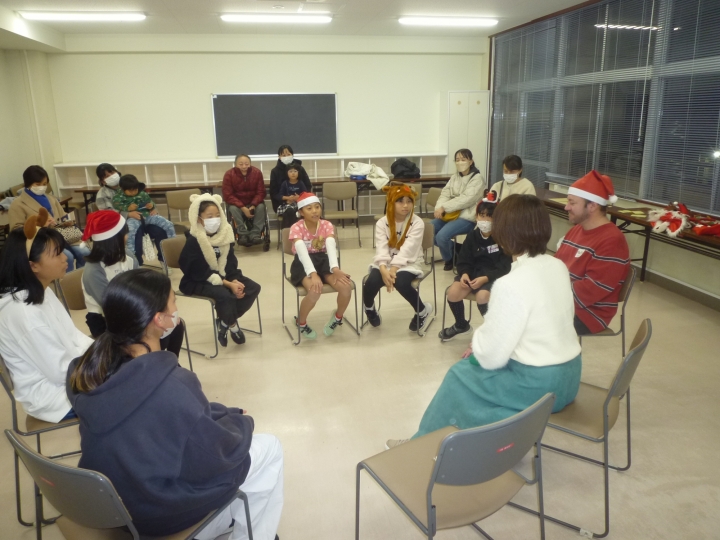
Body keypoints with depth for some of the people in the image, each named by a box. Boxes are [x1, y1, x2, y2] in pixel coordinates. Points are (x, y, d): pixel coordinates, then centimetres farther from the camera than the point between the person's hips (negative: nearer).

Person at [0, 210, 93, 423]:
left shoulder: (41, 292, 0)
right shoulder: (24, 313, -28)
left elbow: (71, 335, 9)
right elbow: (61, 372, -24)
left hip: (65, 369, 9)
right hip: (51, 394, -9)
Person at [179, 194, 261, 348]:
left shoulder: (224, 233, 0)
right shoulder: (193, 241, -18)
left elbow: (230, 262, 2)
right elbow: (201, 272, -22)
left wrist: (235, 280, -18)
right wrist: (228, 284, -27)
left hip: (222, 275, 7)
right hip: (198, 281, -7)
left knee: (253, 288, -10)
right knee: (224, 294, -35)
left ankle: (225, 321, 2)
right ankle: (232, 324, -3)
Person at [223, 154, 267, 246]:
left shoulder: (257, 172, -10)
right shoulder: (229, 175, -12)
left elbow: (261, 192, -8)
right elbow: (228, 195, -15)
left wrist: (253, 205, -26)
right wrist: (242, 207, -27)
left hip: (253, 202, 1)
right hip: (237, 203, -1)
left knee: (261, 206, -29)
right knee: (233, 208, -32)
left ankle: (255, 234, -29)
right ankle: (242, 234, -29)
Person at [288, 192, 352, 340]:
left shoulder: (327, 225, -4)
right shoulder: (296, 228, -13)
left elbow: (331, 246, -22)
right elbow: (302, 252, -29)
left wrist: (335, 268, -42)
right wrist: (313, 274, -46)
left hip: (323, 261, 3)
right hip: (303, 265, -3)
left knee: (346, 286, -24)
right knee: (315, 291, -35)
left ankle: (337, 317, 9)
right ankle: (301, 323, -3)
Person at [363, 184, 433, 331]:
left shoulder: (417, 223, -10)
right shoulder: (382, 223, -2)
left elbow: (407, 251, -20)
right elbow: (381, 249, -14)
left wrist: (393, 270, -31)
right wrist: (383, 270, -32)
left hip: (408, 263, -2)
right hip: (386, 264, 2)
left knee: (400, 282, -33)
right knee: (372, 281, -26)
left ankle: (423, 310, -3)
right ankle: (368, 307, 12)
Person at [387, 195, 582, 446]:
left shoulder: (511, 284, -26)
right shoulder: (558, 267, 1)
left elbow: (491, 356, -21)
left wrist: (477, 339, 1)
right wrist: (483, 343, 8)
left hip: (537, 385, -8)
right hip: (566, 375, 8)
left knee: (460, 376, 13)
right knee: (477, 358, 22)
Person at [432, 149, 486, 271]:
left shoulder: (477, 178, -7)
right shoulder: (454, 177, 14)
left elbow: (466, 199, -18)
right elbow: (445, 194, 3)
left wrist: (444, 207, -23)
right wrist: (439, 208, -19)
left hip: (467, 217, -7)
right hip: (450, 214, 7)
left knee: (442, 236, -27)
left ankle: (449, 258, 5)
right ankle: (454, 250, 10)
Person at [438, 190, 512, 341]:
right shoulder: (473, 236, 3)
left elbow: (505, 267, -13)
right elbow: (464, 260, 6)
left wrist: (486, 278, -27)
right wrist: (464, 273, -17)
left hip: (495, 276, -4)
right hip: (474, 272, 5)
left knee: (482, 296, -34)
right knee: (453, 293, -18)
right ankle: (461, 325, 14)